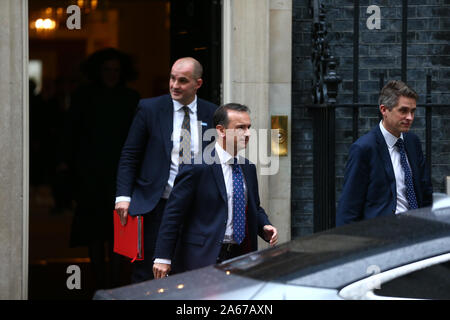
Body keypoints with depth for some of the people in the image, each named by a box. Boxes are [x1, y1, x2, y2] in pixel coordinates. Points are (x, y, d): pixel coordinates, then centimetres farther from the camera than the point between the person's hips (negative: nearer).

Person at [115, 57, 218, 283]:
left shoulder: (211, 114, 6)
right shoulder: (150, 108, 0)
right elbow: (129, 156, 1)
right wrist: (124, 196, -9)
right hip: (156, 205, -2)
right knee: (145, 273, -1)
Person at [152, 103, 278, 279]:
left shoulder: (248, 168, 14)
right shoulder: (196, 167, -9)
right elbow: (173, 213, -10)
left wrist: (264, 226, 3)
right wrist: (163, 258, -14)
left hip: (241, 257, 7)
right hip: (204, 259, -6)